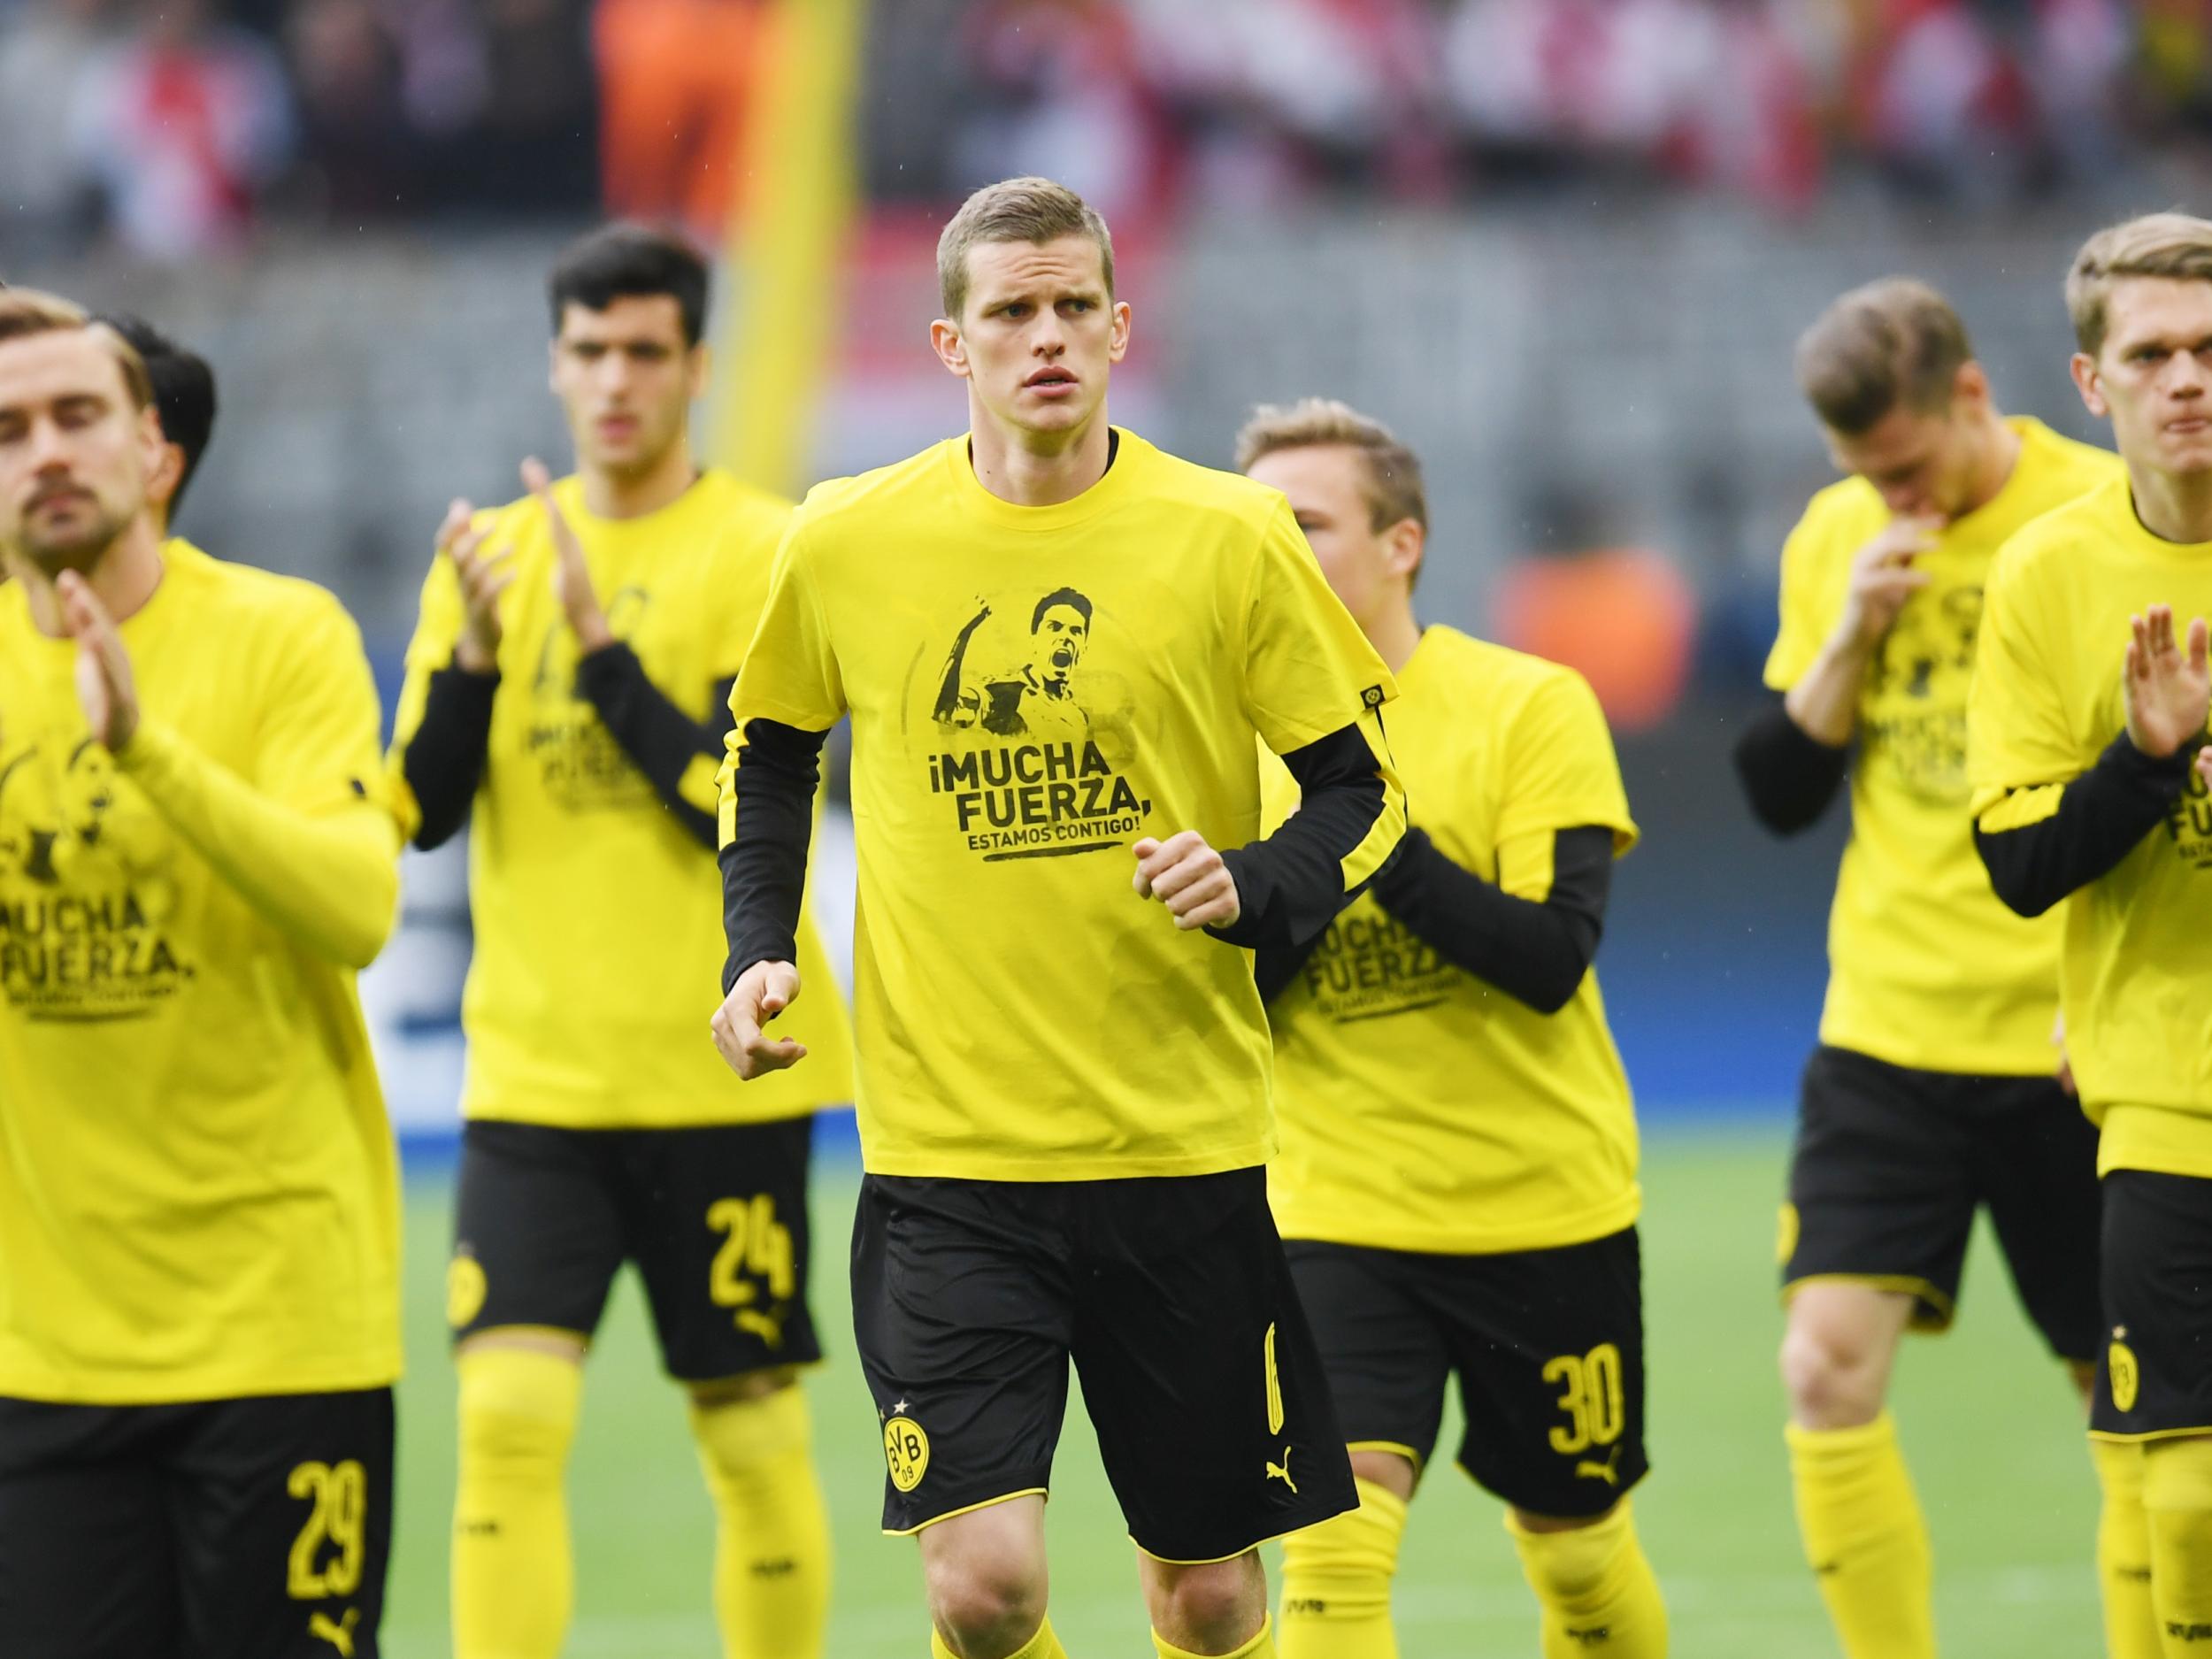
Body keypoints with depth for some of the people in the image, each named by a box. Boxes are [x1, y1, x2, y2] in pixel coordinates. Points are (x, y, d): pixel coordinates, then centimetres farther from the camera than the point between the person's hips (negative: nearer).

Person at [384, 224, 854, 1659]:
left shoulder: (765, 556, -4)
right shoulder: (494, 554, 9)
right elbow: (422, 810, 2)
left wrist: (599, 641, -20)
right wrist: (471, 651, -15)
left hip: (722, 1068, -3)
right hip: (533, 1069, 3)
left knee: (755, 1435, 5)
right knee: (507, 1417, -11)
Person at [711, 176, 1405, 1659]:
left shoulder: (1231, 537, -3)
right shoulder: (845, 544, 0)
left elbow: (1366, 791, 3)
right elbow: (769, 748, 19)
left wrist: (1254, 889, -16)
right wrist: (759, 953, 6)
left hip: (1187, 1145, 0)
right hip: (945, 1146, 0)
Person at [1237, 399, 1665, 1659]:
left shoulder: (1530, 707, -8)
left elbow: (1552, 958, -19)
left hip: (1547, 1208, -1)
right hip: (1338, 1212, 1)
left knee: (1579, 1553, 14)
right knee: (1332, 1542, -19)